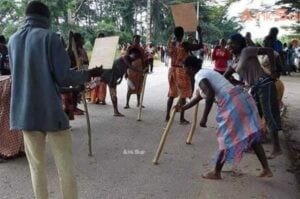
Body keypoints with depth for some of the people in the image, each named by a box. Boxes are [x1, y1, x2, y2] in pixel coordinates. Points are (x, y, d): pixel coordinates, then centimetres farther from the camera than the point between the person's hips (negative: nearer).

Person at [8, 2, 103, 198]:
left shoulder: (13, 40, 9)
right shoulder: (49, 37, -7)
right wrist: (89, 74, 4)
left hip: (24, 113, 5)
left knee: (37, 166, 13)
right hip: (50, 111, -5)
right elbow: (63, 77, -11)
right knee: (65, 166, 5)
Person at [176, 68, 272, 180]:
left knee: (226, 139, 4)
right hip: (242, 99, 9)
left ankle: (216, 173, 19)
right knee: (252, 137, 13)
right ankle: (266, 170, 15)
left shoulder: (200, 76, -5)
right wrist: (183, 108, 47)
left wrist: (204, 118, -17)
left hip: (232, 104, -9)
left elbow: (210, 94, -22)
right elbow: (198, 97, 38)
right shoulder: (206, 74, 26)